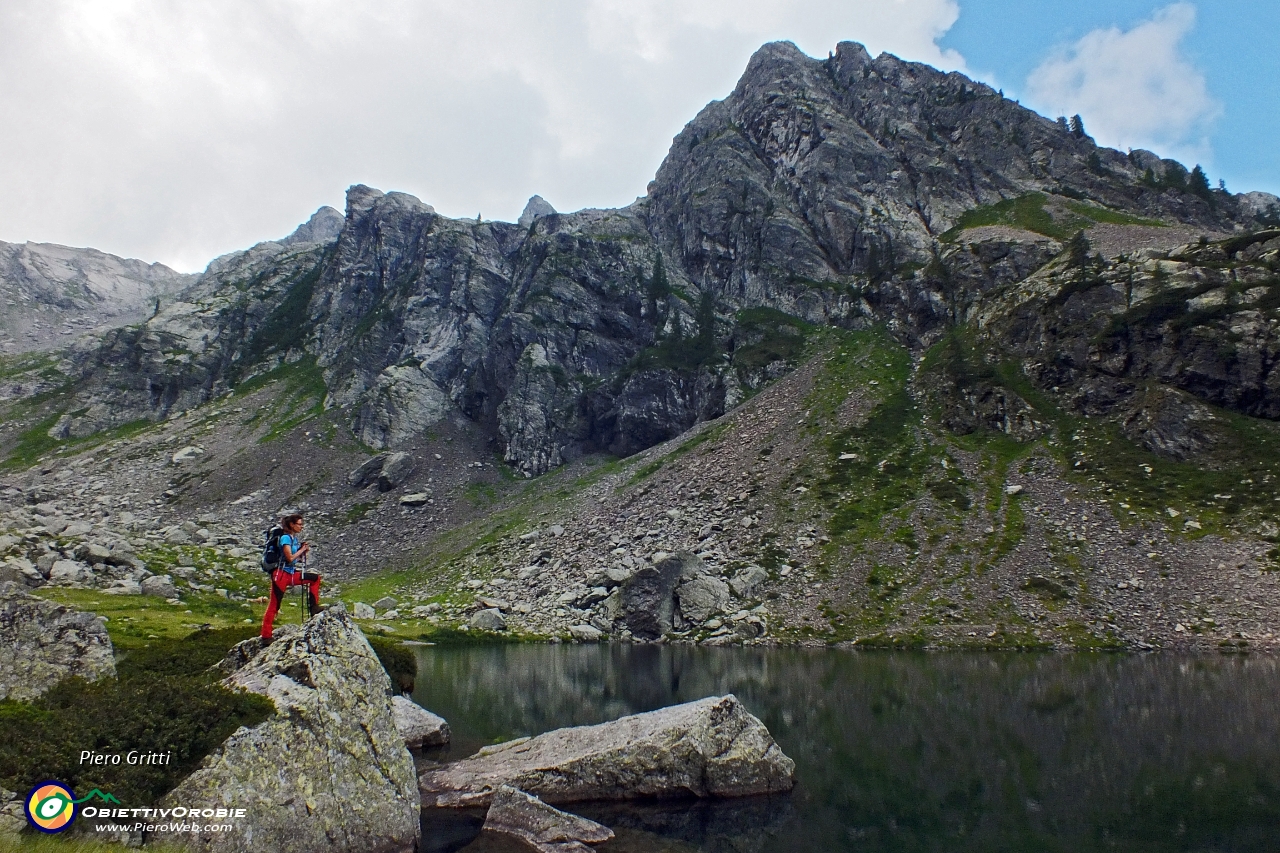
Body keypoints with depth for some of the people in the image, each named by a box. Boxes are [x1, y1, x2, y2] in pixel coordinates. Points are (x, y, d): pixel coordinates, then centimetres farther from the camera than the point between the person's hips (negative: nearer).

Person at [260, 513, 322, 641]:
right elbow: (290, 558, -21)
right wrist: (302, 549, -9)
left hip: (291, 574, 8)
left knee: (315, 577, 7)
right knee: (274, 605, -3)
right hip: (281, 574, -8)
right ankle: (266, 635, 3)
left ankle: (313, 607, 8)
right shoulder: (285, 538, -14)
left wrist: (304, 550, -3)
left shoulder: (295, 538, 10)